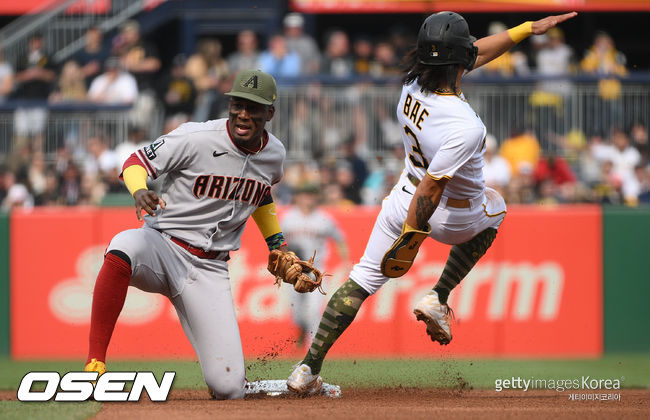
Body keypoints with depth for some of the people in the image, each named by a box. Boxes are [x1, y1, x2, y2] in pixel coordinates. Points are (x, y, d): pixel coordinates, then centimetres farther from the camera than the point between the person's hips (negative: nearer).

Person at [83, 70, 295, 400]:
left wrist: (277, 244, 20)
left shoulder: (274, 153, 3)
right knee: (125, 246, -43)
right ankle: (95, 365, -37)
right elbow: (136, 162, -9)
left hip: (209, 270, 3)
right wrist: (139, 190, -30)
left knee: (227, 389, -9)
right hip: (163, 245, -3)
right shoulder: (197, 138, -14)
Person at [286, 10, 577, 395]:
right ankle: (439, 299, 20)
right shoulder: (465, 128, -37)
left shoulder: (413, 84, -13)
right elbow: (430, 188, -36)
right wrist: (412, 237, -29)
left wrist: (527, 28, 5)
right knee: (493, 207, 30)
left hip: (404, 198, 5)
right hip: (456, 219, -5)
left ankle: (309, 368, 7)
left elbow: (478, 53, 2)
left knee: (363, 281, 14)